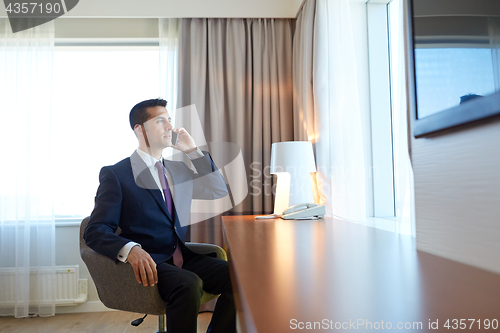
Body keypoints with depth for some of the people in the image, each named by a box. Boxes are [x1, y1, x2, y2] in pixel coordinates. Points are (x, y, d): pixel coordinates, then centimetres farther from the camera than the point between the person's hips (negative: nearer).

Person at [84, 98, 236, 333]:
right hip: (147, 263, -5)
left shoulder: (178, 170, 17)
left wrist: (193, 151, 5)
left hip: (182, 258, 6)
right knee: (189, 284, -34)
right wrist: (130, 249, -30)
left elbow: (219, 191, 13)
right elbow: (95, 231, -8)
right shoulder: (115, 174, -1)